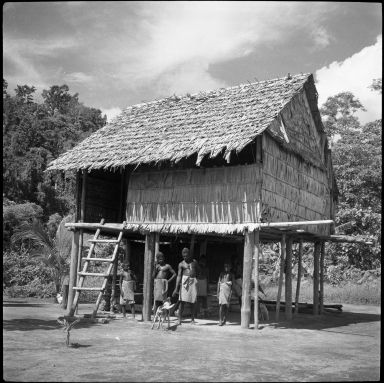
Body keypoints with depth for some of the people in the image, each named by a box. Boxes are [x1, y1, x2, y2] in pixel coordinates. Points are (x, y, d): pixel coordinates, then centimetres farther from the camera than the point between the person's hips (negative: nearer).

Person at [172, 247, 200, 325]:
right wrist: (176, 288, -10)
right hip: (184, 281, -2)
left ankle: (193, 319, 9)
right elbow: (179, 276, -3)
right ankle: (179, 319, -3)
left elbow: (197, 272, 24)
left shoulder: (194, 262, 12)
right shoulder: (181, 264, 4)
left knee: (193, 301, 1)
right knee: (182, 301, -8)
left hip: (193, 281, 2)